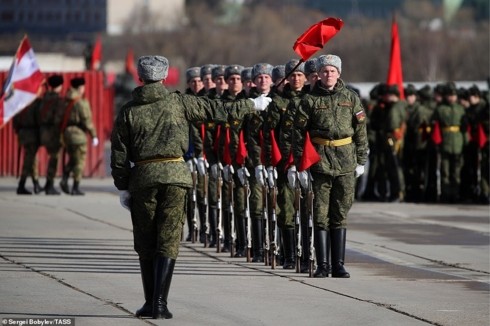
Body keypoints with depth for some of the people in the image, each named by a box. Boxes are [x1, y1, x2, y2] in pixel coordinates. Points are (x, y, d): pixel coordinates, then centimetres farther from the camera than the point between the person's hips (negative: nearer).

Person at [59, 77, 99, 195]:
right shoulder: (82, 103, -12)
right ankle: (76, 188, 2)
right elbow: (87, 121, -13)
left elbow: (60, 119, 10)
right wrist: (94, 136, -7)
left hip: (66, 133, 6)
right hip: (78, 134, -6)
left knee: (72, 159, 19)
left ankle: (64, 179, -2)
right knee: (79, 161, 2)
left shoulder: (65, 101, 9)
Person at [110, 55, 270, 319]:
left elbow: (119, 154, 3)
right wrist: (252, 105, 21)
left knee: (146, 245, 11)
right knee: (168, 242, -1)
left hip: (142, 178, 1)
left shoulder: (128, 111, 4)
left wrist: (122, 188, 10)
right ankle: (159, 304, -11)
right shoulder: (178, 103, 3)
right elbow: (217, 110, 9)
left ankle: (151, 302, 13)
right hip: (174, 176, -1)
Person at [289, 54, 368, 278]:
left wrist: (361, 160, 7)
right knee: (321, 215, -1)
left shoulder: (351, 99, 7)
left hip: (345, 164, 2)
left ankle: (338, 265, 11)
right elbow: (298, 133, 2)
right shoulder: (310, 100, 2)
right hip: (320, 162, -1)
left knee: (340, 215, 6)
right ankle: (323, 265, 3)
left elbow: (361, 131, 10)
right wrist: (299, 163, -2)